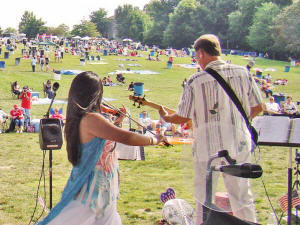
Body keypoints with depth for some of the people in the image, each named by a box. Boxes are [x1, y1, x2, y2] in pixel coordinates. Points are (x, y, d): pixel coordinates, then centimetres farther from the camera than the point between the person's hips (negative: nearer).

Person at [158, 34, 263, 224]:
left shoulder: (195, 81, -14)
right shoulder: (243, 73, -4)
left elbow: (183, 117, -7)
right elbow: (258, 107, 4)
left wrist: (166, 117, 14)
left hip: (209, 147, -3)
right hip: (239, 144, 3)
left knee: (205, 200, 11)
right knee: (243, 197, 15)